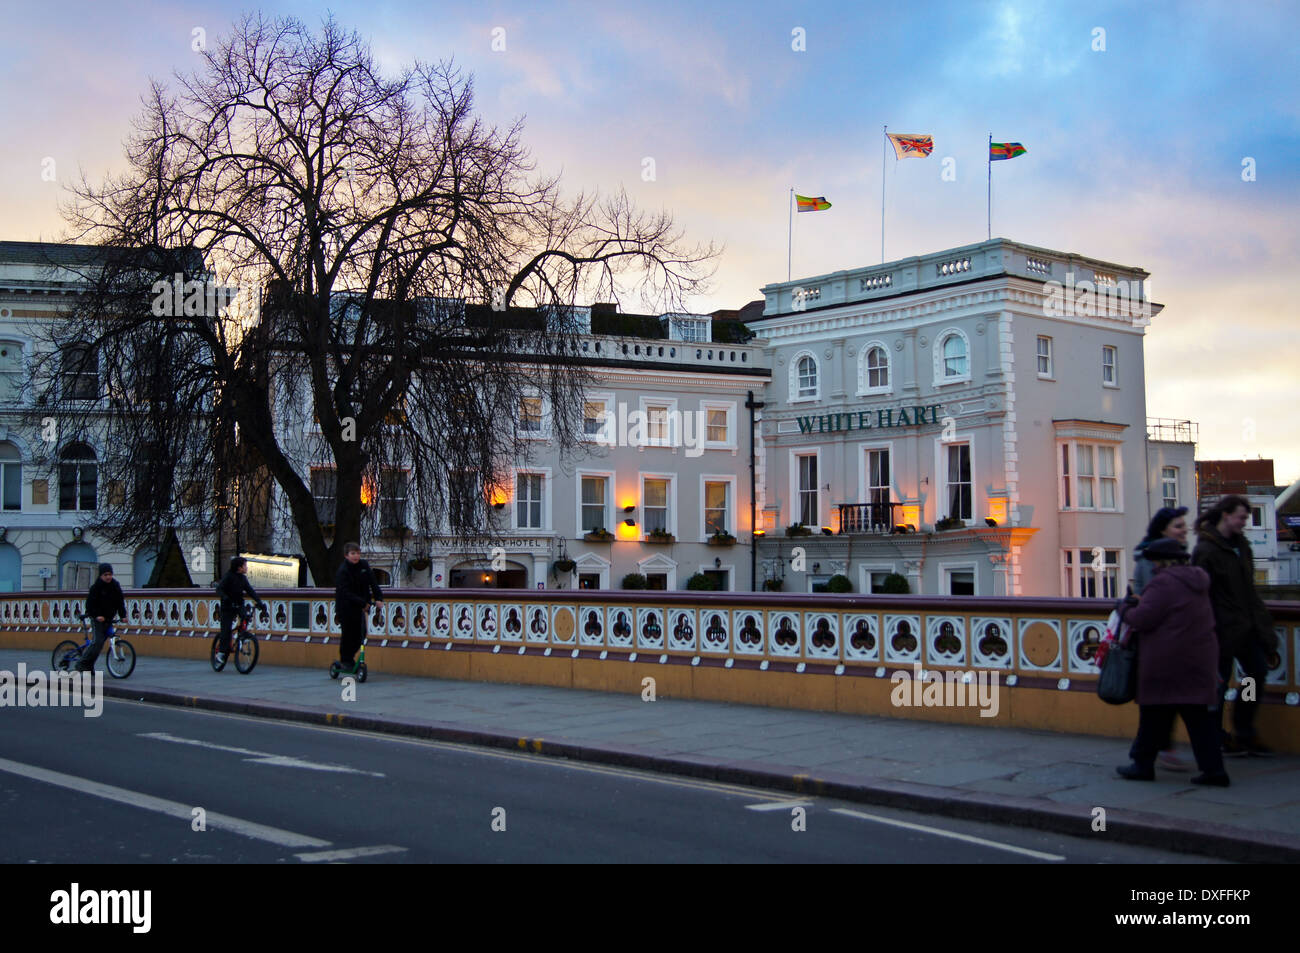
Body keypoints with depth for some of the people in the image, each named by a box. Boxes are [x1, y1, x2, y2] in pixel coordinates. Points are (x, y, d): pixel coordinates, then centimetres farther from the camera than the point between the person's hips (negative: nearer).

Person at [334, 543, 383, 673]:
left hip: (359, 606, 5)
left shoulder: (364, 565, 1)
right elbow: (346, 593, -25)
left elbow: (373, 583, 0)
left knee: (360, 633, 5)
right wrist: (363, 603, -33)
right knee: (348, 633, -2)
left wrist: (378, 597, -15)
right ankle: (345, 661, 14)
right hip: (345, 607, -5)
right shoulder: (342, 571, -17)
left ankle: (350, 657, 24)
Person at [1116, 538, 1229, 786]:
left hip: (1167, 661, -7)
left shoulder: (1163, 583, -14)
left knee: (1155, 714, 4)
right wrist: (1142, 602, 17)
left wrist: (1127, 612, 1)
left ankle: (1143, 764, 13)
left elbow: (1144, 619, -19)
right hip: (1199, 659, 8)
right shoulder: (1196, 581, 13)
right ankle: (1213, 768, 5)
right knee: (1197, 714, 9)